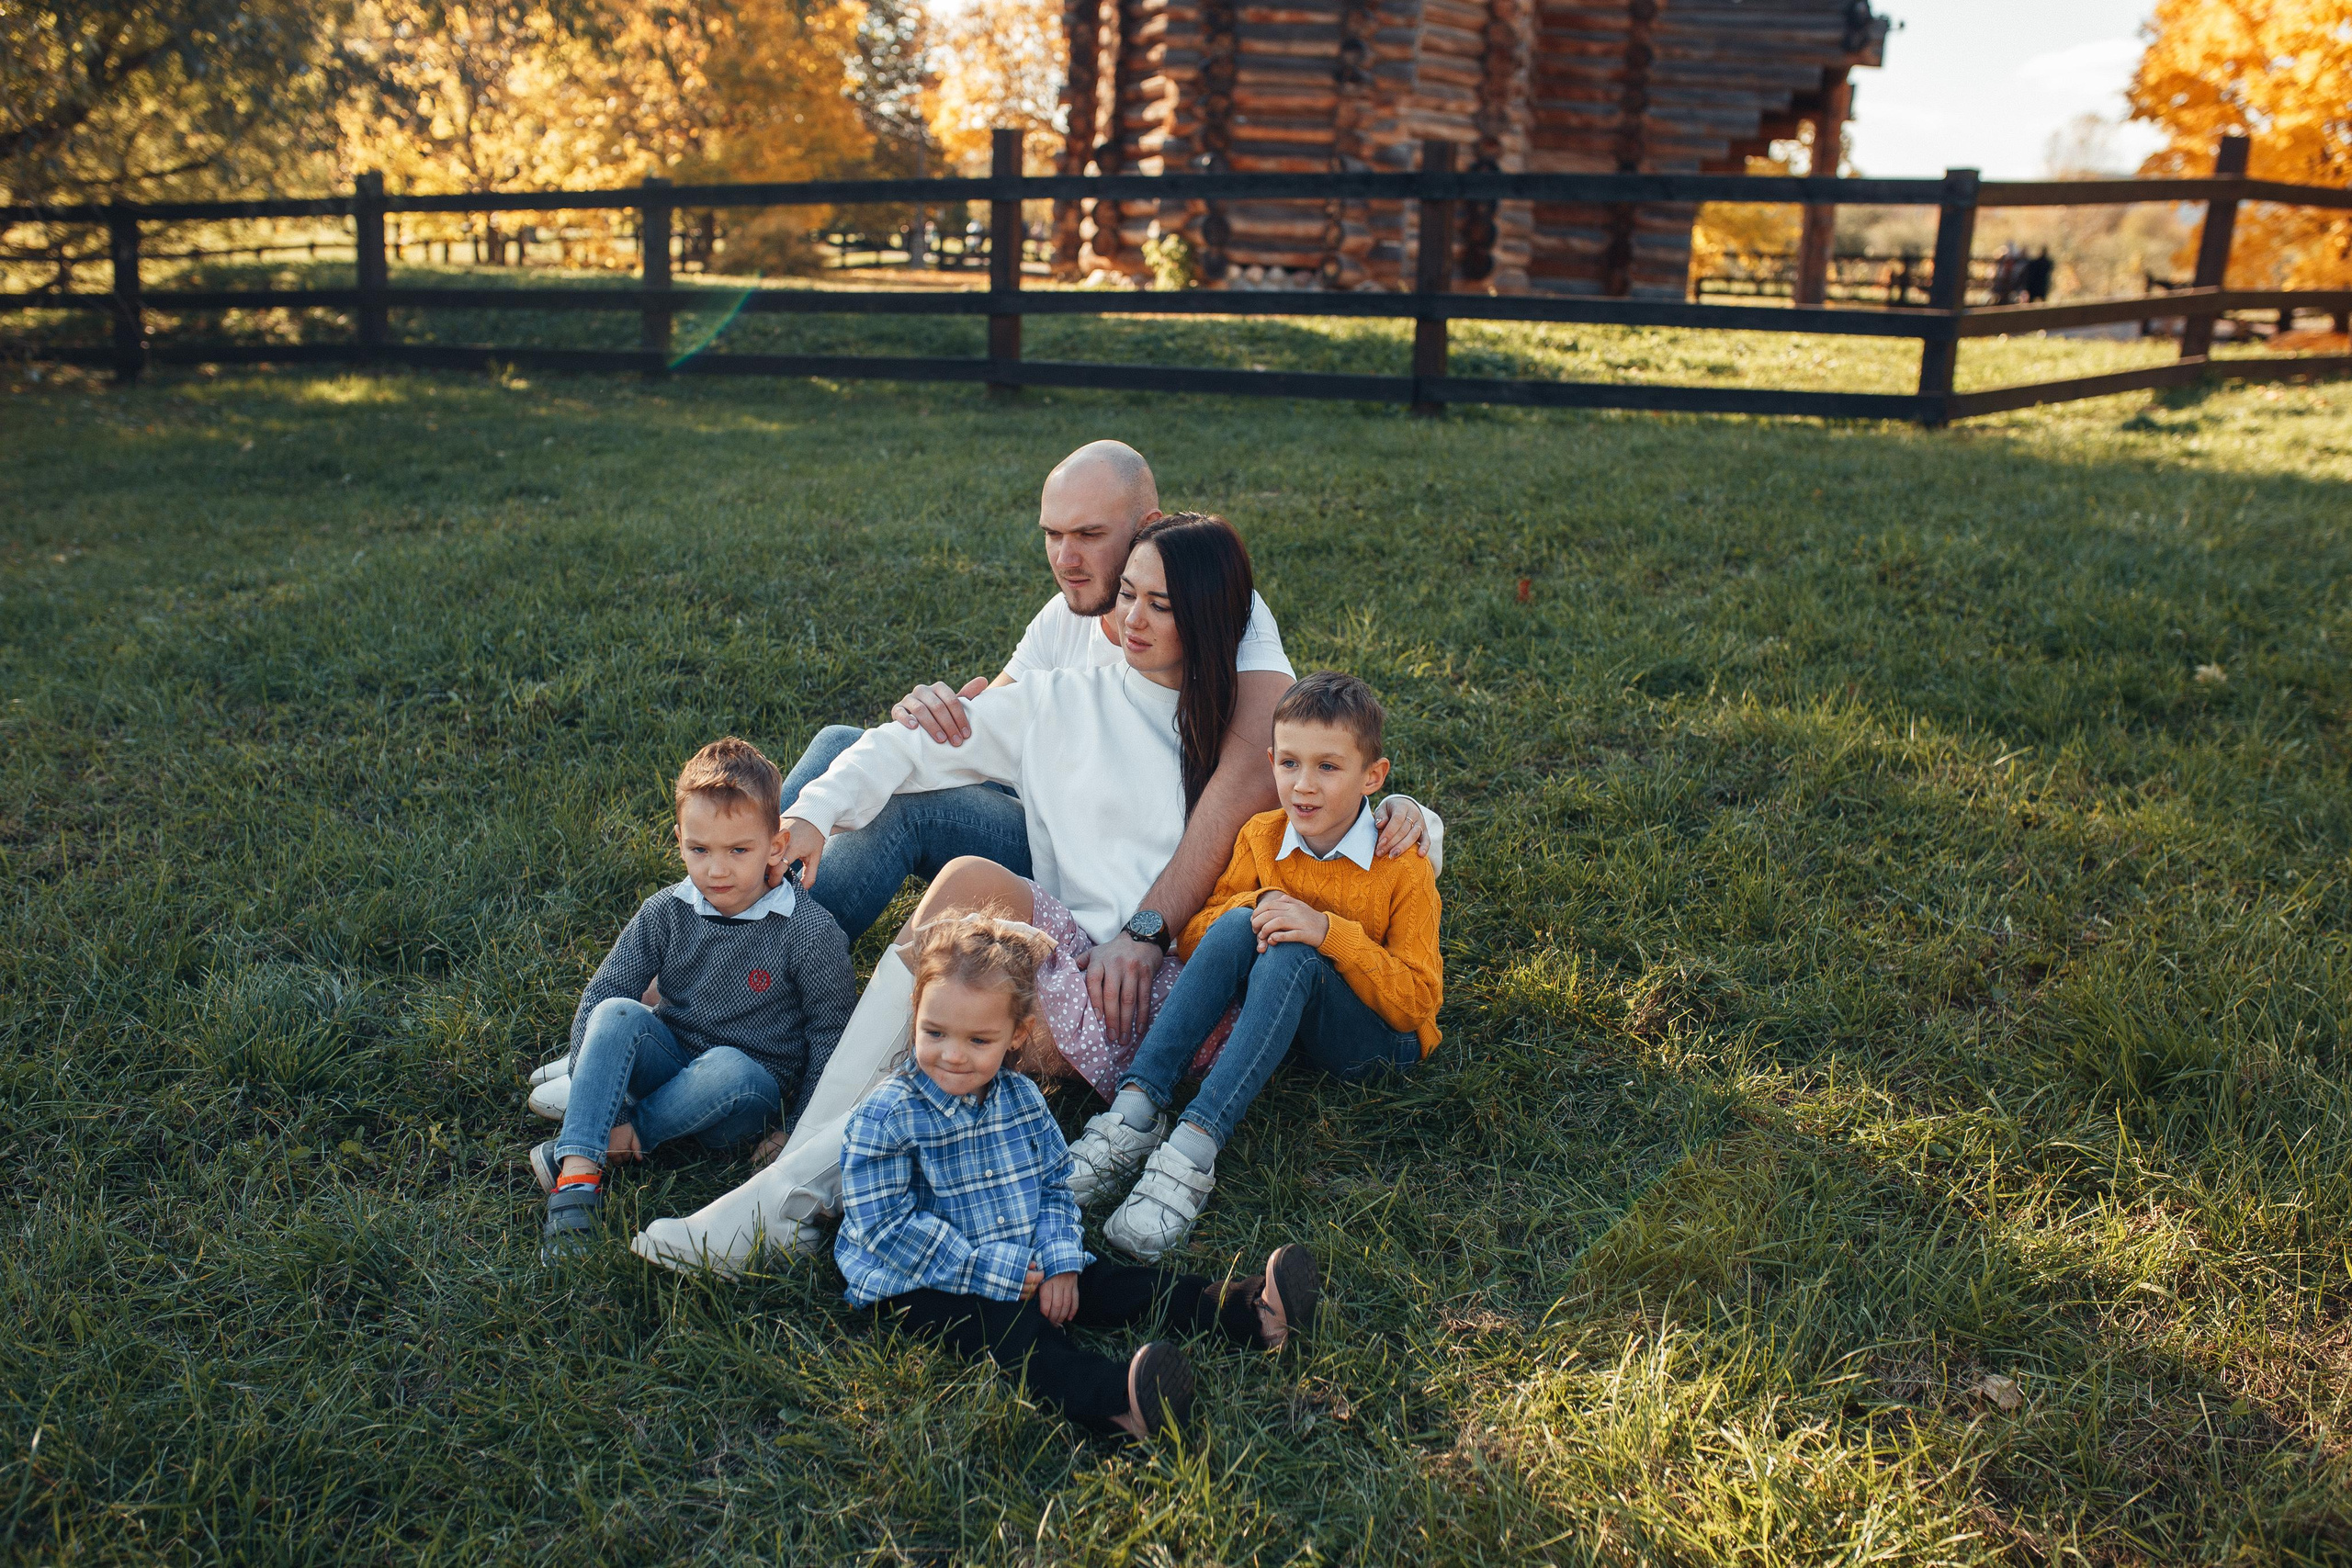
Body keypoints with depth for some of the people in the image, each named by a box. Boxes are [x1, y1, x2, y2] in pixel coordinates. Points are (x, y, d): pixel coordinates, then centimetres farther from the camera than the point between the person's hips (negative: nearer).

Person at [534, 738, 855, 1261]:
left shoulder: (811, 933, -14)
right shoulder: (665, 914, -4)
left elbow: (830, 1038, -8)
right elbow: (598, 997, -3)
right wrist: (588, 1093, -15)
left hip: (756, 1095, -3)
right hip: (670, 1069, 3)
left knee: (728, 1069, -37)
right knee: (618, 1014, -25)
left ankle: (620, 1140, -17)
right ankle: (577, 1178, -33)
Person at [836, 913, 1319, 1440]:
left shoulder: (1022, 1099, 4)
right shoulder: (885, 1116, -14)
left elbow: (1055, 1186, 11)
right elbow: (885, 1226, -18)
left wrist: (1057, 1262, -9)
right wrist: (995, 1271, -22)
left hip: (1025, 1268, 6)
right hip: (918, 1284, -6)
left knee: (1112, 1284, -10)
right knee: (1007, 1326, -32)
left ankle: (1247, 1313, -16)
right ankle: (1109, 1397, -57)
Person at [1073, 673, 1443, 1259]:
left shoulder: (1404, 868, -14)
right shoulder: (1261, 837, -2)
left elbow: (1418, 1001, -18)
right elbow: (1192, 941, -3)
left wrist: (1328, 931, -31)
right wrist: (1257, 905, -24)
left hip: (1379, 1040, -4)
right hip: (1283, 1023, 4)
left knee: (1290, 955, -34)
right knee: (1238, 923, -26)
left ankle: (1195, 1147, -43)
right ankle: (1137, 1110, -34)